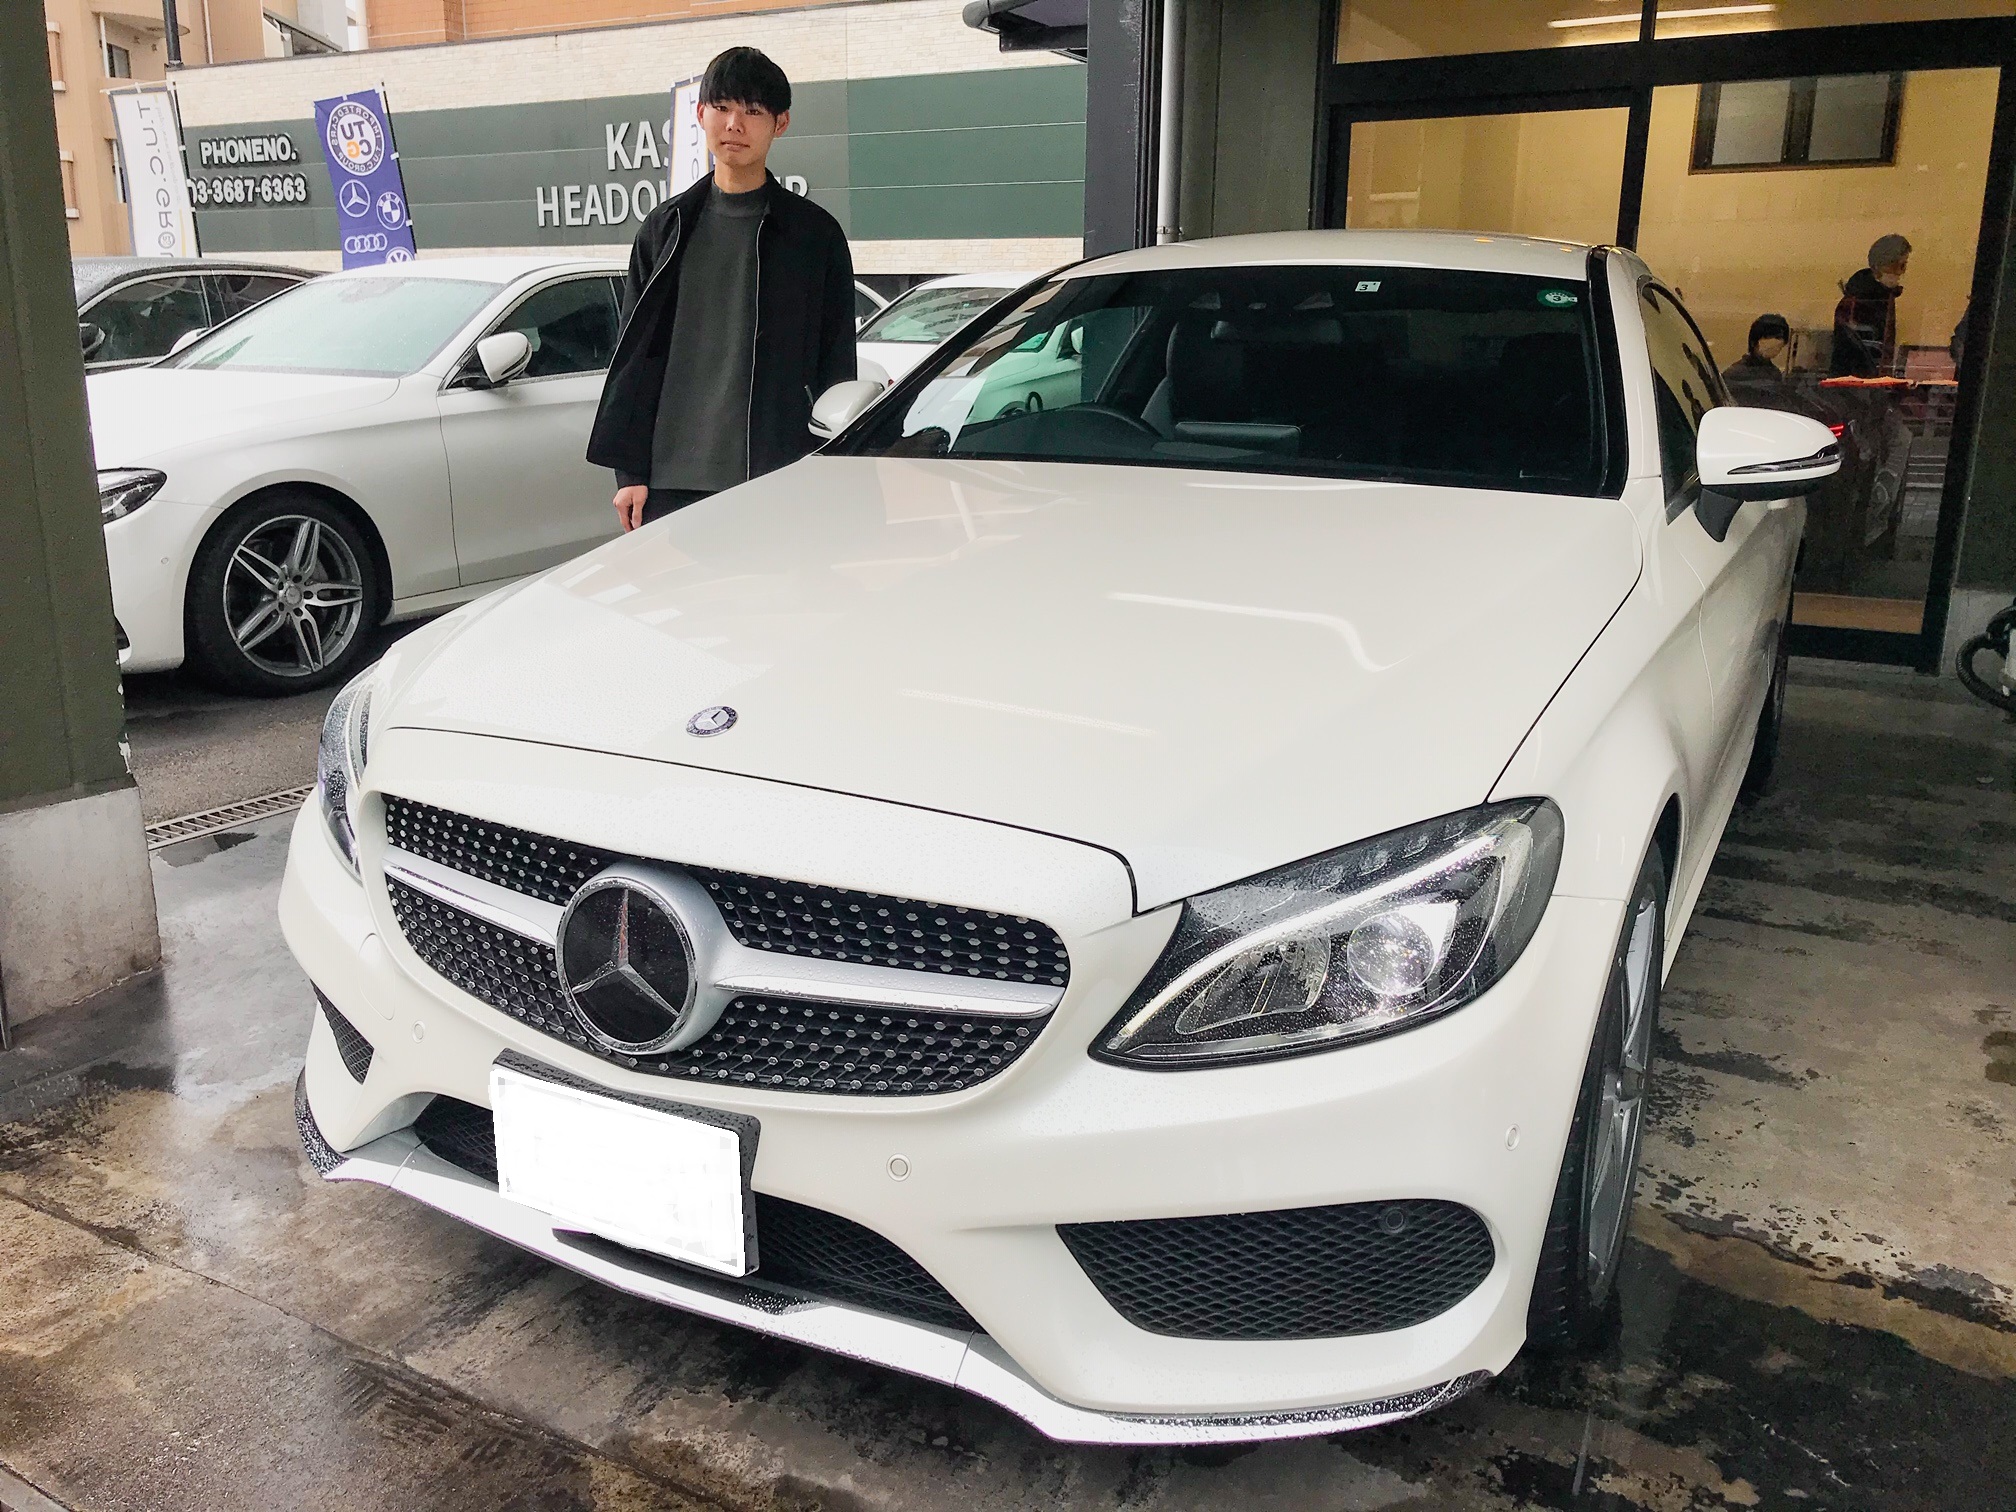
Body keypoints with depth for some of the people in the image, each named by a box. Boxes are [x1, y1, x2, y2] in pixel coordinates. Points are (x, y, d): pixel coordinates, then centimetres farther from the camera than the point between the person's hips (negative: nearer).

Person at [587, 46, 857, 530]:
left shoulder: (815, 233, 6)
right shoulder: (666, 227, 13)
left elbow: (835, 368, 5)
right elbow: (636, 354, 12)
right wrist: (630, 470, 5)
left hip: (779, 482, -2)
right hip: (672, 478, 2)